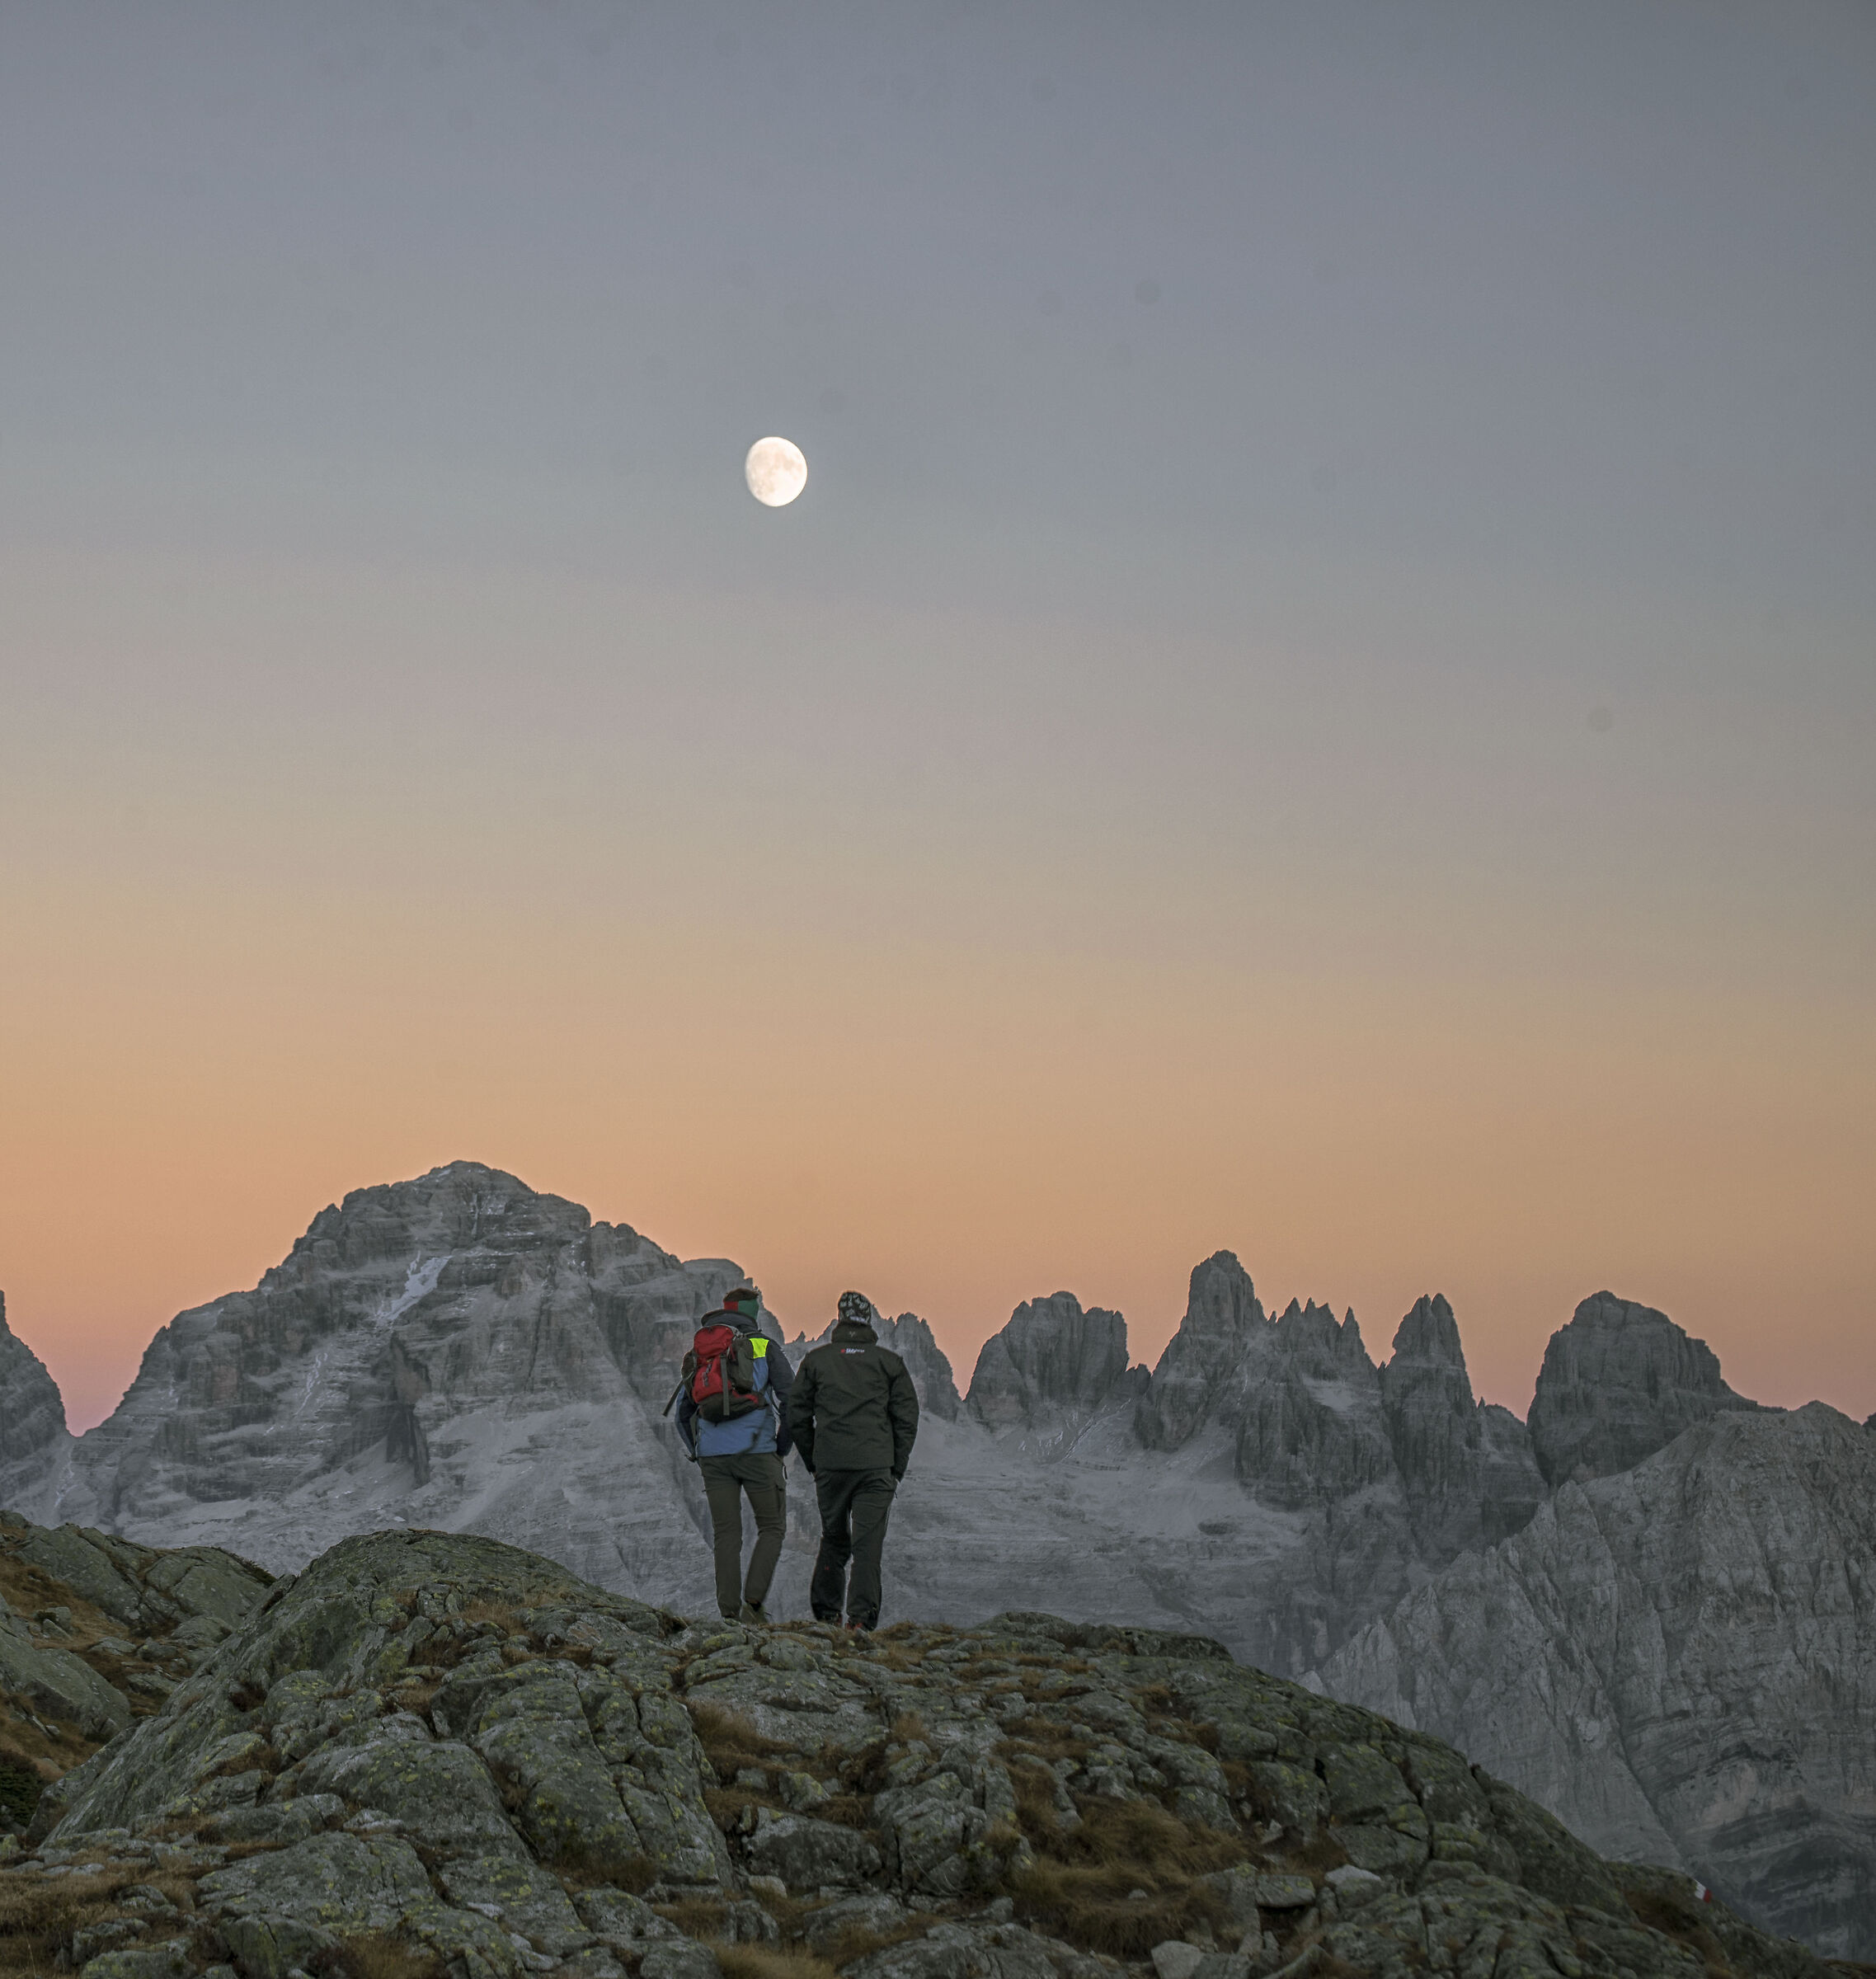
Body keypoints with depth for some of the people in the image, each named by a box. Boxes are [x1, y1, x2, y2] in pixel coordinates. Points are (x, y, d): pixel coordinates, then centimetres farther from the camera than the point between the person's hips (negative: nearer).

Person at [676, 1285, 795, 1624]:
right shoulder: (765, 1347, 2)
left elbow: (683, 1412, 16)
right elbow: (791, 1400, -4)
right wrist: (782, 1447, 7)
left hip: (713, 1456, 3)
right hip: (757, 1452, -3)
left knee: (726, 1536, 7)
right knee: (771, 1528, 8)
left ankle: (730, 1613, 1)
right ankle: (753, 1602, -8)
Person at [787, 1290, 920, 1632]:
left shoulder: (815, 1359, 7)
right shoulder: (889, 1362, 5)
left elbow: (797, 1416, 8)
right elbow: (907, 1419, 5)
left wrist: (812, 1462, 17)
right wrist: (897, 1469, 12)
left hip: (830, 1465, 1)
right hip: (876, 1465, -1)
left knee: (833, 1539, 16)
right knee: (868, 1543, -2)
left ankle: (826, 1611, 14)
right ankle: (862, 1616, -9)